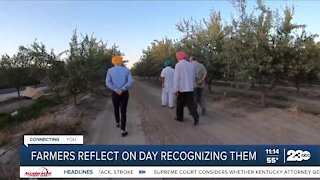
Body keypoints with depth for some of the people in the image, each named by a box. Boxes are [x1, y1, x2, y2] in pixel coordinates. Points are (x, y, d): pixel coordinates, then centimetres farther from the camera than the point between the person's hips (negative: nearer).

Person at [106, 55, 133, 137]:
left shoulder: (110, 70, -1)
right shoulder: (126, 70, 0)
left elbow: (108, 83, -14)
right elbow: (130, 81, -14)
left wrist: (116, 90, -20)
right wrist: (122, 90, -21)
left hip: (114, 94, 1)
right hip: (124, 93, -1)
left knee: (116, 108, 27)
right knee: (123, 111, 5)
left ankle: (117, 122, 48)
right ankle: (123, 131, 0)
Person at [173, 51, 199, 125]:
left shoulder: (178, 65, -8)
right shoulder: (191, 65, 7)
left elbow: (176, 77, -12)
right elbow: (193, 77, 13)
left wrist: (176, 89, -11)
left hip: (181, 88, -4)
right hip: (190, 88, 4)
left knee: (180, 104, 12)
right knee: (190, 103, 2)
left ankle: (180, 117, 23)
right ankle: (196, 117, -13)